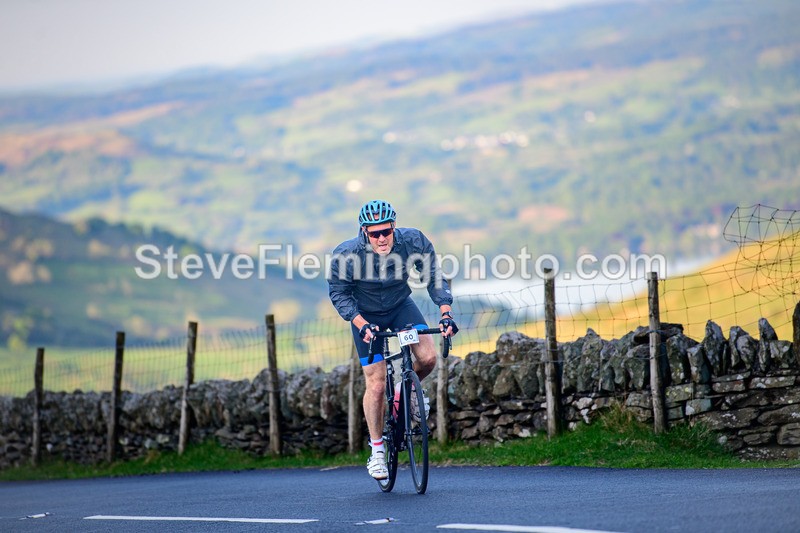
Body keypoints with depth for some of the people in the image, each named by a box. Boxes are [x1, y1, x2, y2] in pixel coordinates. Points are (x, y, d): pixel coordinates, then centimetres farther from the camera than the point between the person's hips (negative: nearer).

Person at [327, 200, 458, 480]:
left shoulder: (413, 242, -24)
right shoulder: (346, 255, -29)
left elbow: (434, 278, -13)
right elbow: (339, 294, -16)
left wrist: (446, 313, -25)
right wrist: (362, 325, -28)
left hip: (401, 306, 2)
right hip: (366, 315, -2)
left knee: (428, 357, -20)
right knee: (376, 384, -6)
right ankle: (377, 450, 11)